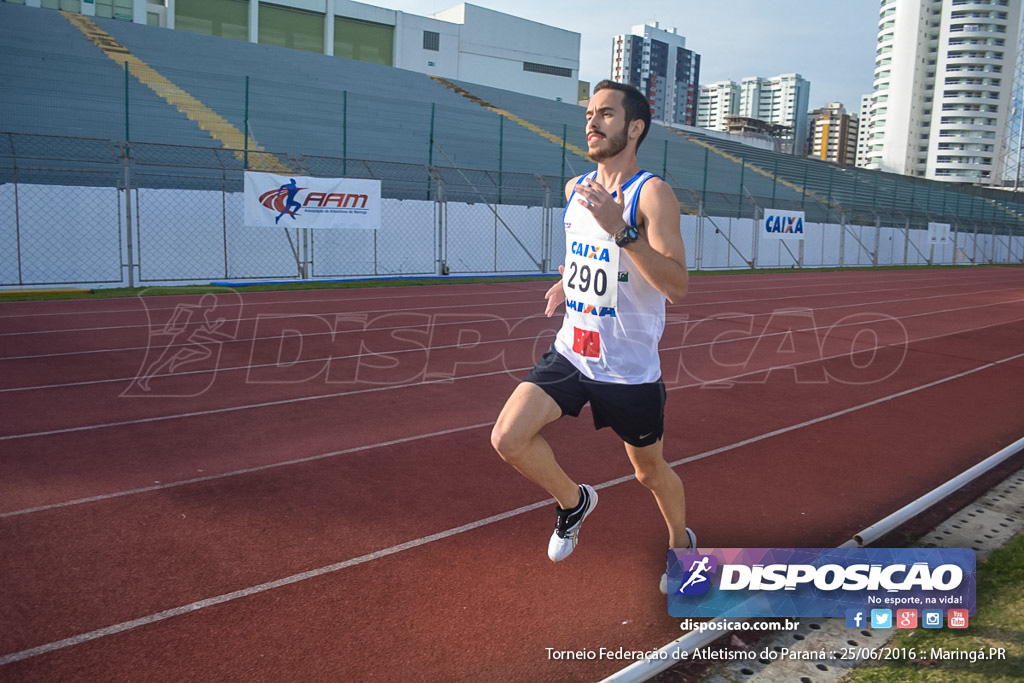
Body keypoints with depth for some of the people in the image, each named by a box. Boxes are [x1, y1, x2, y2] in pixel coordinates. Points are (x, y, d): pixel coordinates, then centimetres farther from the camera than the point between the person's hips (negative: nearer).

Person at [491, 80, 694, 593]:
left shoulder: (652, 194, -15)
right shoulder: (575, 188, 6)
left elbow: (678, 286, -25)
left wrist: (621, 230, -35)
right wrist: (567, 281, 8)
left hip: (630, 371, -5)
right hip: (570, 354, 5)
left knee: (650, 472, 13)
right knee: (508, 438, -13)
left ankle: (681, 542, 45)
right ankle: (573, 501, 16)